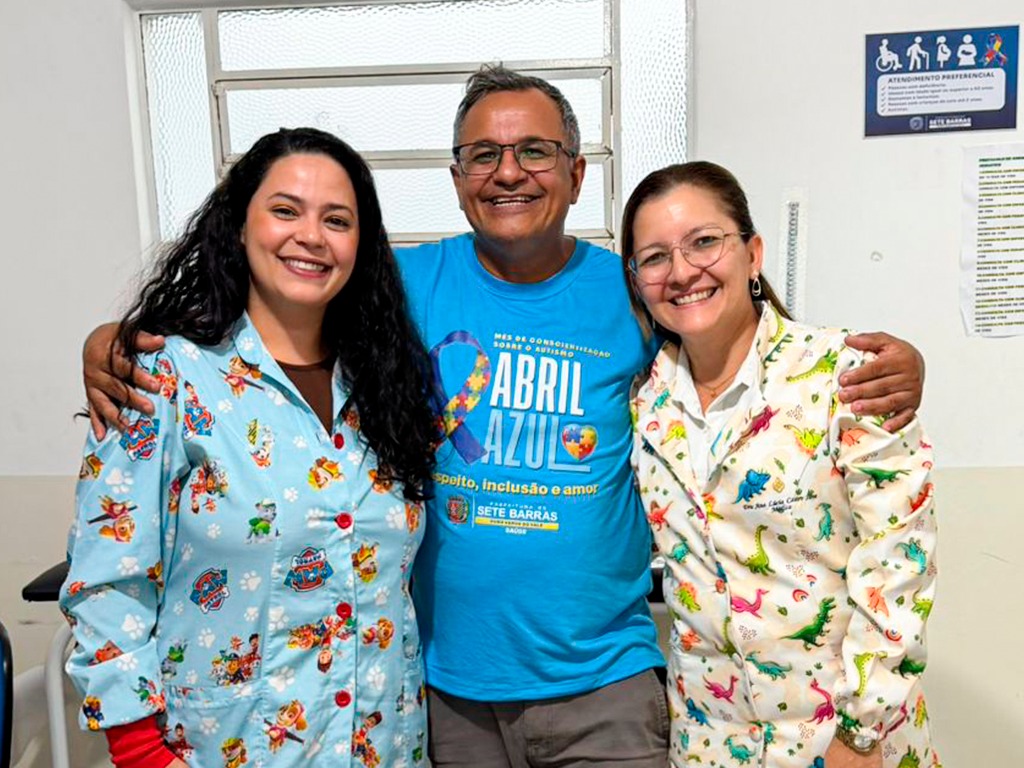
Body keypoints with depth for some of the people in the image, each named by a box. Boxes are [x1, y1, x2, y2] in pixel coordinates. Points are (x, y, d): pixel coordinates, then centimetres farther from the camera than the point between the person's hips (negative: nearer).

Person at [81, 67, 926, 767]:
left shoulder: (633, 294, -5)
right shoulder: (407, 285, -5)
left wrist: (889, 367, -15)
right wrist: (118, 341, -14)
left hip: (601, 682, -1)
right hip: (445, 680, 1)